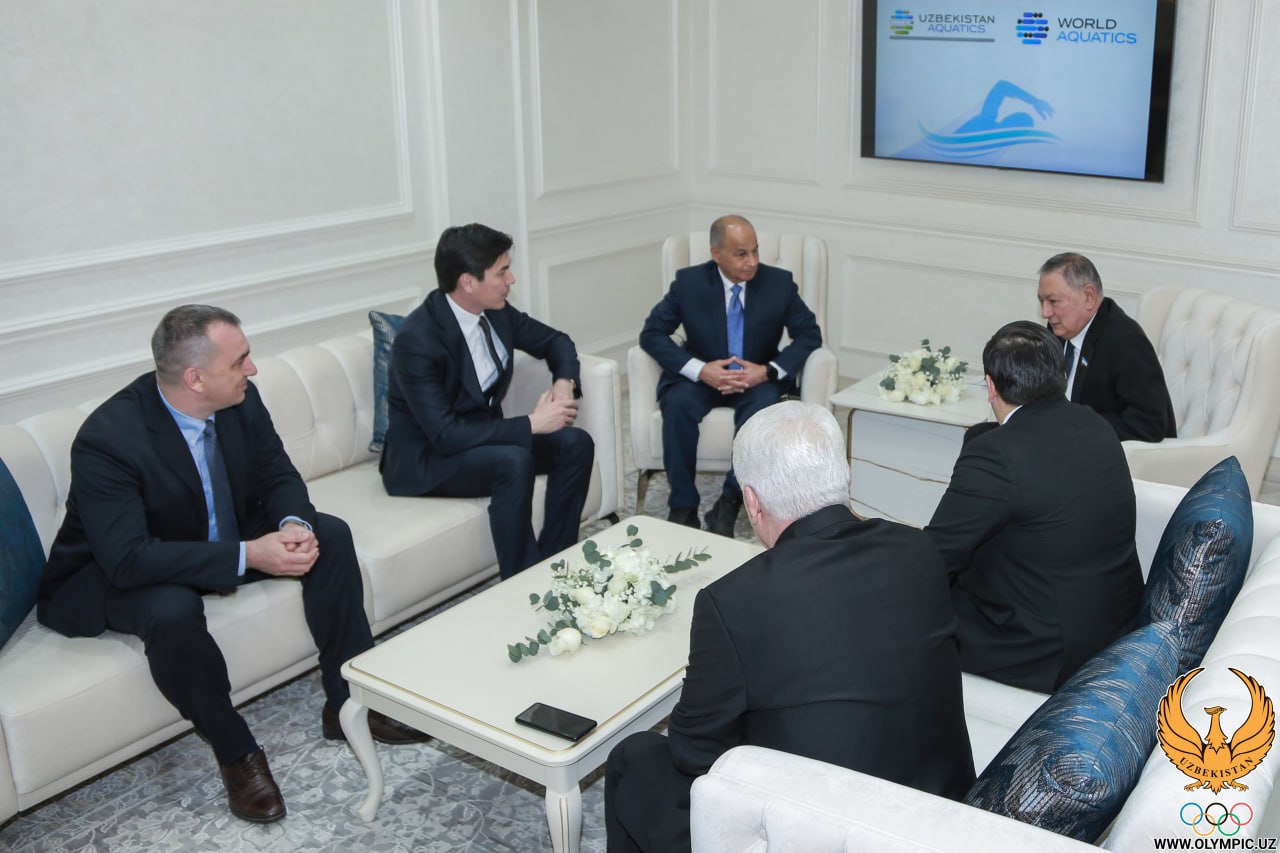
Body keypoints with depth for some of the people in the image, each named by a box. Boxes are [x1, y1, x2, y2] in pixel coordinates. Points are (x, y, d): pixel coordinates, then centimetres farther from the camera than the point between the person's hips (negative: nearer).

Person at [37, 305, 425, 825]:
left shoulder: (240, 399, -14)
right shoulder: (107, 440, -32)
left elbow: (278, 475, -2)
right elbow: (128, 559, -36)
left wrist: (293, 524, -26)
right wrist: (247, 556, -39)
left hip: (224, 537, 6)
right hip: (117, 574, -6)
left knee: (330, 535, -10)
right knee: (174, 611, -38)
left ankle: (348, 703, -1)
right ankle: (235, 752, -13)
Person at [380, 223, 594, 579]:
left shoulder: (495, 311, -5)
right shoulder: (417, 340, -27)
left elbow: (555, 341, 12)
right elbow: (445, 435, -31)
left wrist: (564, 381, -10)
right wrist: (531, 423, -28)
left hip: (483, 435, 8)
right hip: (426, 459, -7)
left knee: (575, 443, -11)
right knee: (515, 461, -33)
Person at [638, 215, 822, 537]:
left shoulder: (779, 282, -8)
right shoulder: (689, 281, -9)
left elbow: (810, 335, -3)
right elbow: (652, 333, -8)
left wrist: (768, 371, -20)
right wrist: (699, 370, -23)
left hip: (757, 378, 0)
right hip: (702, 376, 0)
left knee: (763, 404, -34)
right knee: (678, 403, -32)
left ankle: (728, 504, -24)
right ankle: (683, 506, -20)